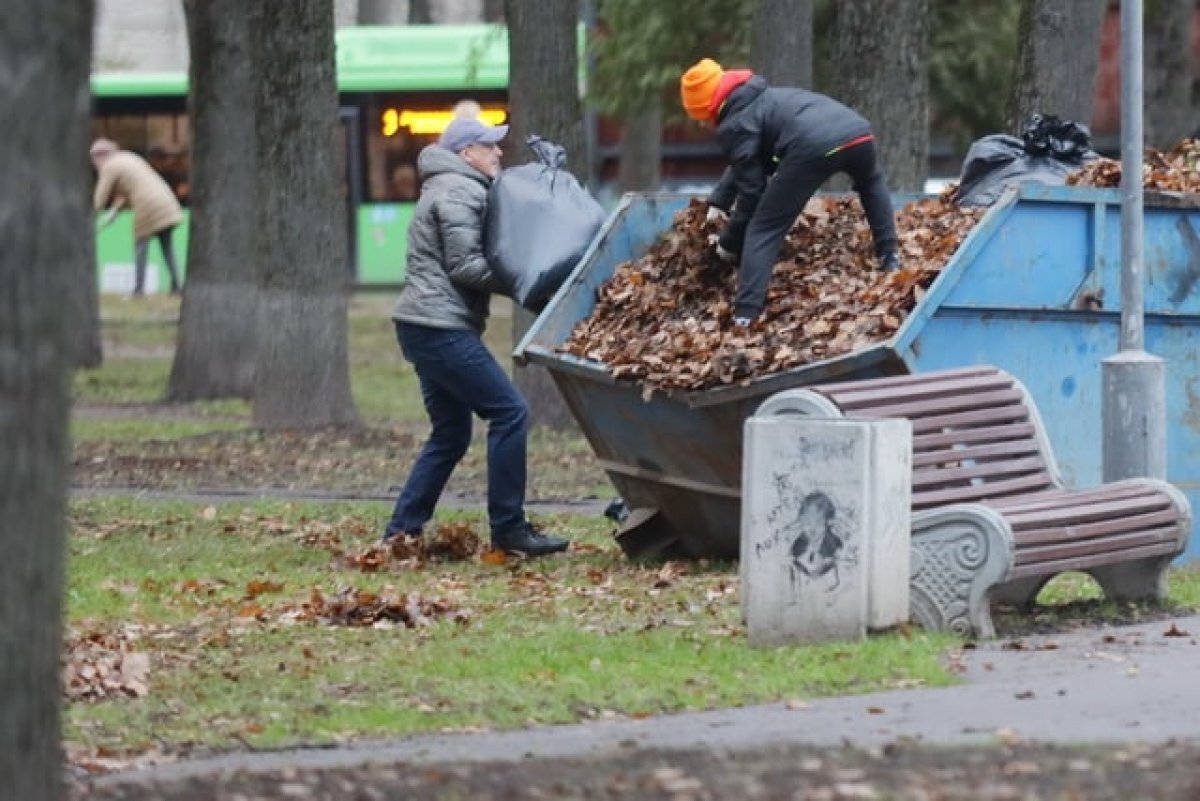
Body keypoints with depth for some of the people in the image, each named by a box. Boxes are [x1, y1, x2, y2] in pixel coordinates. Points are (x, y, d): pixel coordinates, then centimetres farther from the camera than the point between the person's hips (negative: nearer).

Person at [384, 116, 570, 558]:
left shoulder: (454, 189, 24)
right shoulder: (458, 192, -9)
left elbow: (472, 260, 20)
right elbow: (465, 267, -16)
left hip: (425, 327, 11)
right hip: (441, 326, -11)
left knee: (450, 433, 14)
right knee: (508, 411, -11)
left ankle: (402, 531, 14)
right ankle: (508, 528, -9)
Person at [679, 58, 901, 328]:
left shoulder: (735, 125, 11)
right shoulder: (760, 99, 38)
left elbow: (751, 189, 11)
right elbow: (741, 166, 51)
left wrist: (730, 243, 22)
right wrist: (718, 202, 47)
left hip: (813, 148, -8)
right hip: (857, 130, 8)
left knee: (763, 229, 4)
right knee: (871, 183, 43)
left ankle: (745, 314, -5)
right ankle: (889, 258, 35)